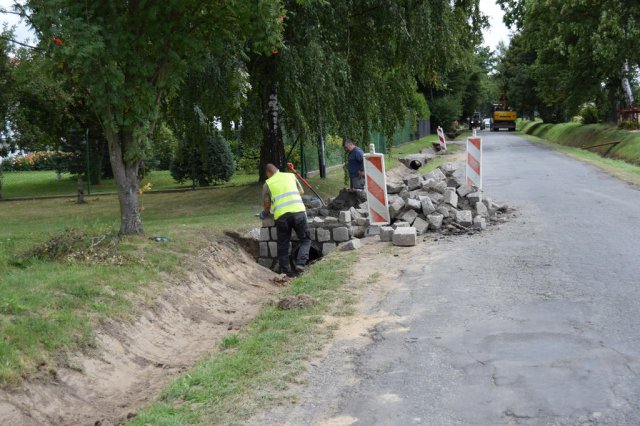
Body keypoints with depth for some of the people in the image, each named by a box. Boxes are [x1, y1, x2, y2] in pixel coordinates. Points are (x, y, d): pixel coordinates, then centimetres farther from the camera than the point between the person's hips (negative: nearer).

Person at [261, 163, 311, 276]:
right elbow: (301, 192, 32)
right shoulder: (291, 176, 19)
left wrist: (265, 213, 36)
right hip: (298, 211, 1)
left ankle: (285, 271, 10)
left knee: (283, 246, 10)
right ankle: (300, 263, -7)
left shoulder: (267, 184, 12)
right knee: (306, 240, 12)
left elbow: (267, 205, 15)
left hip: (281, 215, -1)